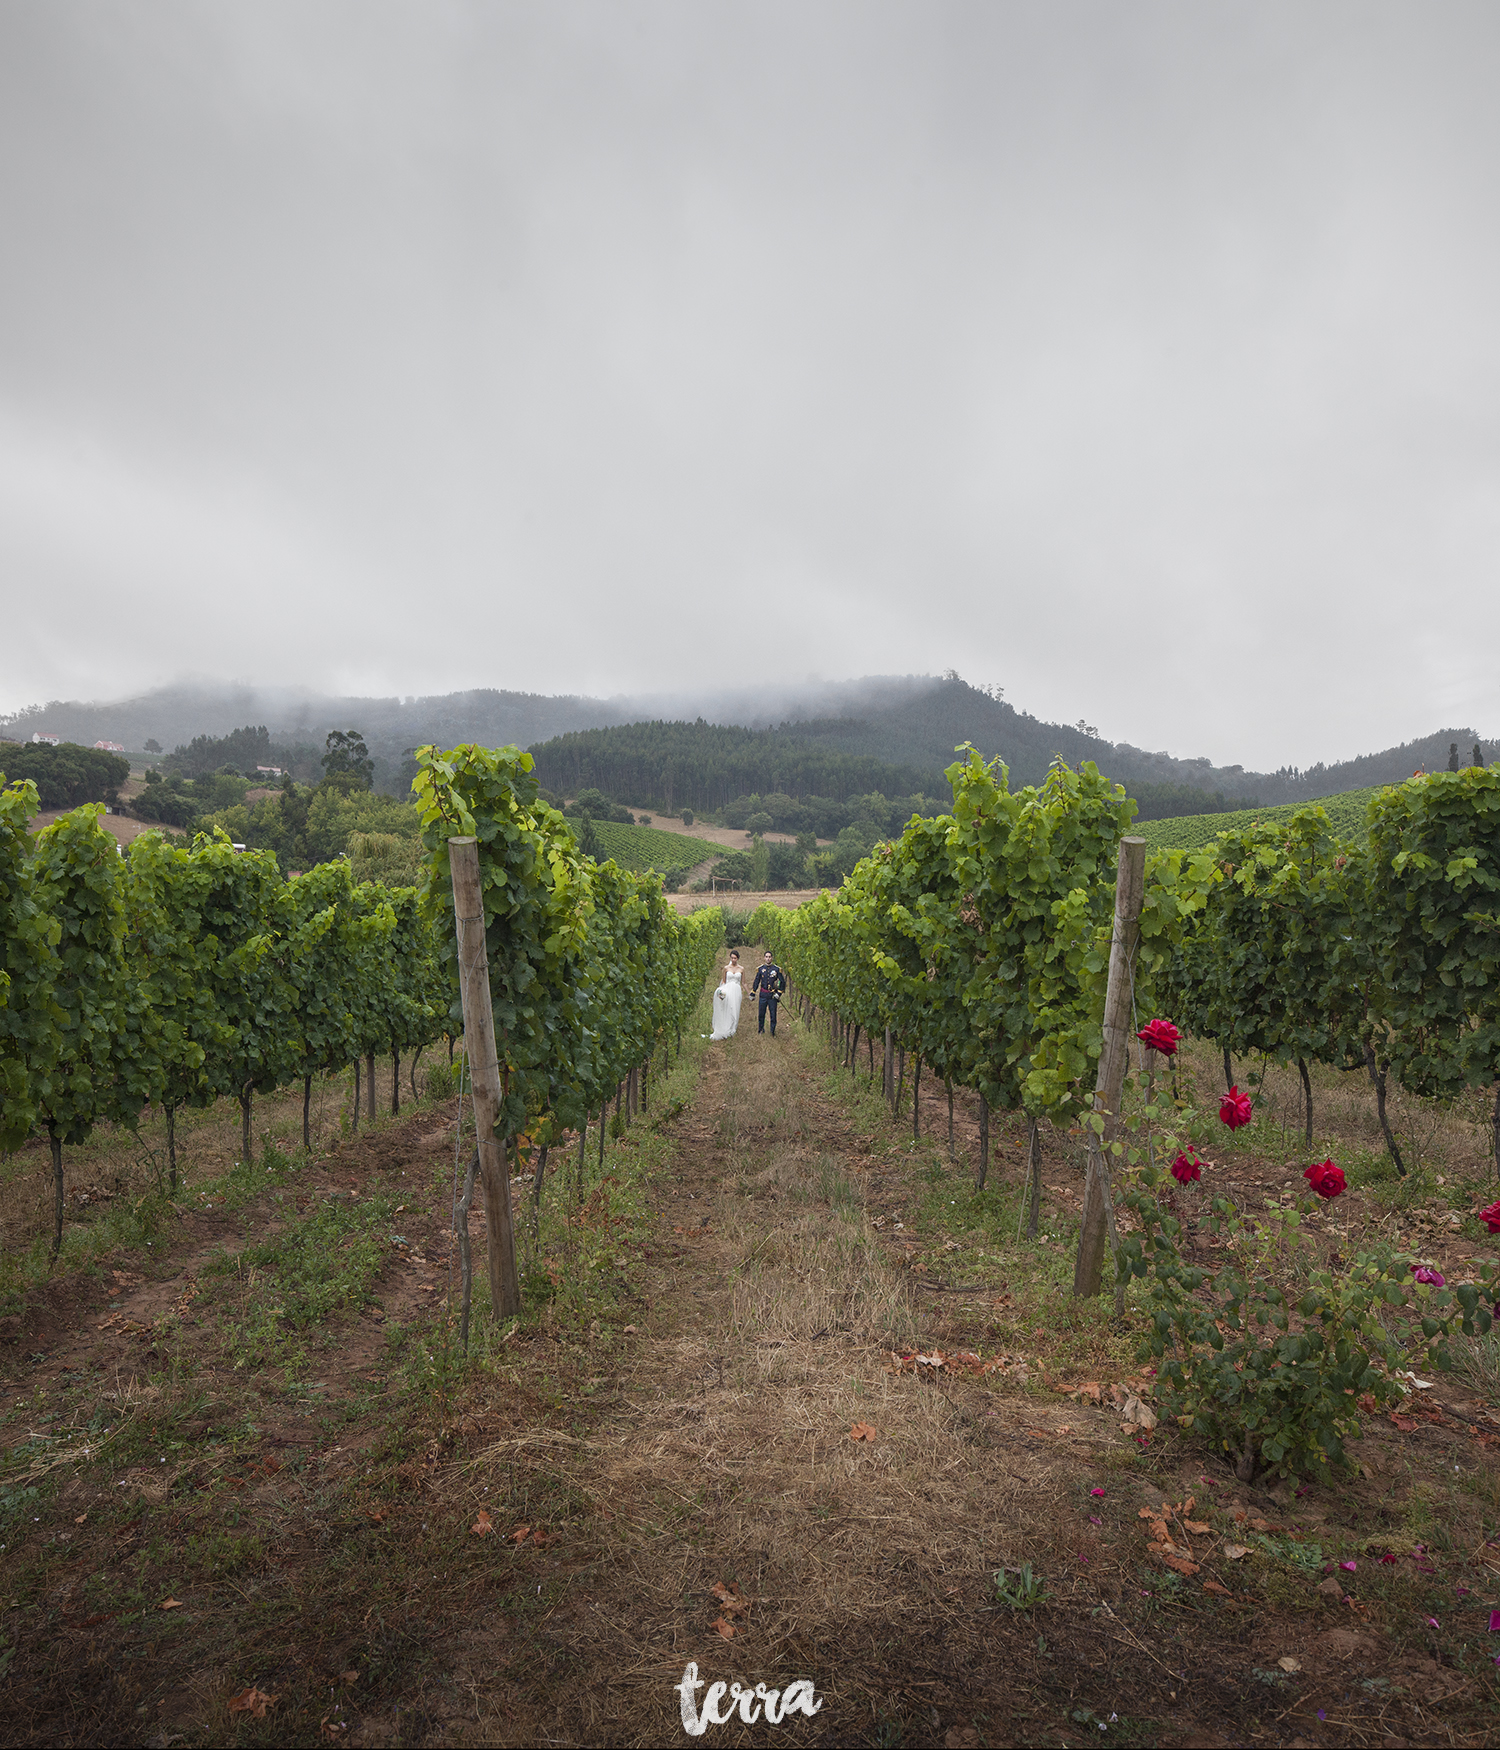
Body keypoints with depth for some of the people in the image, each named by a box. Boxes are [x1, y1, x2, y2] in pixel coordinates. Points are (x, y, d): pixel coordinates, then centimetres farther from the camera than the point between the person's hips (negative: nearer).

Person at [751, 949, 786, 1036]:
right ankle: (761, 1029, 24)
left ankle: (773, 1032, 12)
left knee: (773, 1015, 1)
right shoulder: (760, 969, 4)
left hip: (773, 995, -1)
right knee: (761, 1013, 7)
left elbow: (782, 982, 5)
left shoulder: (777, 969, -1)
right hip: (763, 995, 1)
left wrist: (779, 993, -2)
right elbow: (756, 981, 13)